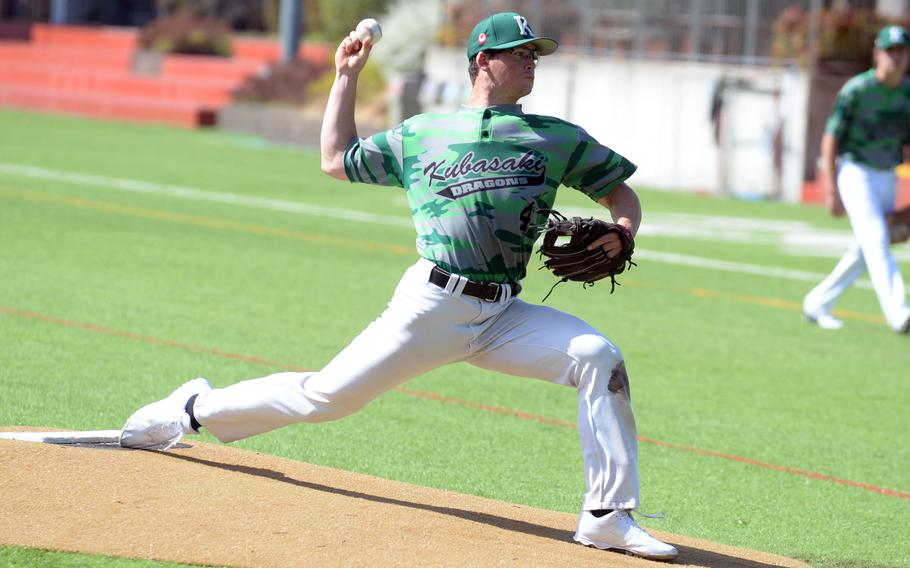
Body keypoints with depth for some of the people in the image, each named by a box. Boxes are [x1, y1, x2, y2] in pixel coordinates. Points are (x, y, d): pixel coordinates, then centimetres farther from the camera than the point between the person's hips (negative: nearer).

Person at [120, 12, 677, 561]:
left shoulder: (557, 138, 12)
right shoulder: (421, 134, 13)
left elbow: (620, 189, 17)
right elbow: (337, 159, 22)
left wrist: (622, 232, -5)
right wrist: (347, 77, 19)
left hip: (505, 316, 2)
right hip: (432, 304, -1)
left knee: (600, 358, -21)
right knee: (331, 394, -4)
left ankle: (608, 517, -17)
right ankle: (196, 409, 20)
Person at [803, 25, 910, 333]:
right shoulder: (856, 90, -13)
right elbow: (830, 138, -11)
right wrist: (832, 190, -17)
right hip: (855, 171, -7)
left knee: (864, 251, 9)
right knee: (876, 238, -20)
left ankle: (817, 304, 24)